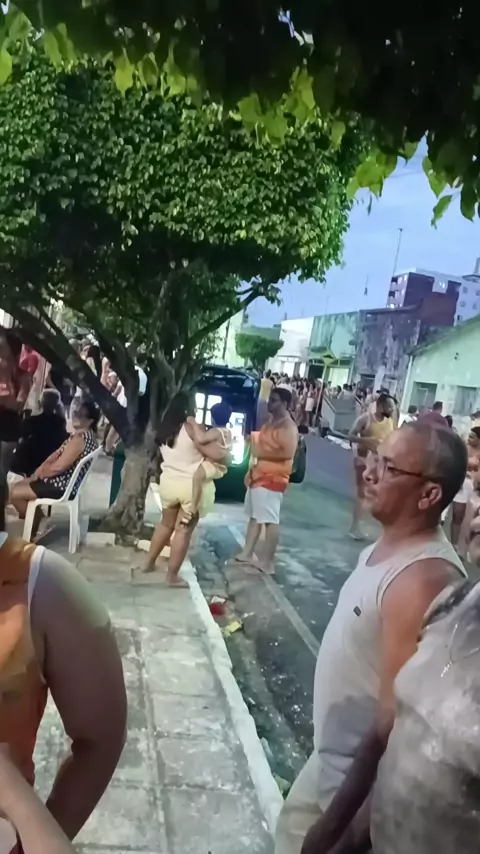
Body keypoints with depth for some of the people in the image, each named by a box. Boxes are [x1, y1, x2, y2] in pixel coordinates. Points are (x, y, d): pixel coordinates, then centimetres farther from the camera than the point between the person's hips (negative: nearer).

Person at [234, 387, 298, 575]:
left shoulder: (288, 427, -15)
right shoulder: (271, 422, 16)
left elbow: (288, 453, -28)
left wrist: (262, 454, -25)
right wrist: (251, 470, 21)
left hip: (273, 478, -10)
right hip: (258, 475, 10)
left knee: (270, 520, -6)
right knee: (254, 517, 15)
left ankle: (267, 562, -1)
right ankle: (247, 554, 24)